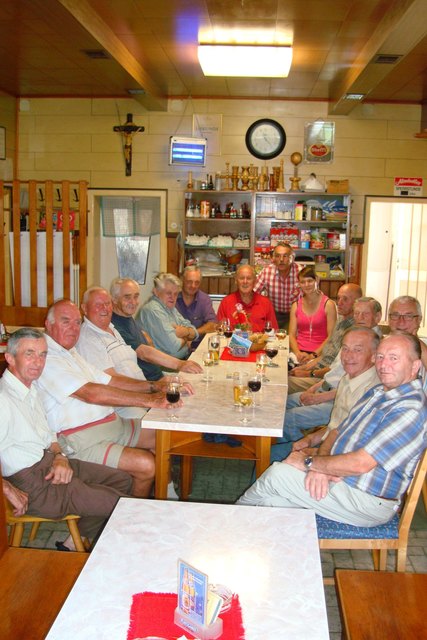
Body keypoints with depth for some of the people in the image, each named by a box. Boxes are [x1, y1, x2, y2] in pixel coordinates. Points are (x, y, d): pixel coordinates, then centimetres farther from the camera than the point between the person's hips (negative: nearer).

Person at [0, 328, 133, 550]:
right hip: (32, 483, -10)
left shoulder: (30, 389, 11)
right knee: (124, 505, -12)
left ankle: (73, 542, 15)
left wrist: (59, 457, -1)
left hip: (50, 462, 10)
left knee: (122, 480, 12)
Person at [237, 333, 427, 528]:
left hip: (367, 502, -8)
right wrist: (320, 466, -10)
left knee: (277, 474, -11)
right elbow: (337, 432, 11)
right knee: (272, 501, -6)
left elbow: (360, 464, -27)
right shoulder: (377, 392, 10)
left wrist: (309, 462, -13)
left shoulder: (411, 411, -22)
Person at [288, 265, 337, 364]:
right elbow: (292, 335, 9)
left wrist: (314, 355, -14)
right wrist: (298, 353, -9)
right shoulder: (296, 306, 13)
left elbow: (331, 336, -5)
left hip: (319, 354, -3)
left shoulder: (328, 305, 1)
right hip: (300, 353, 3)